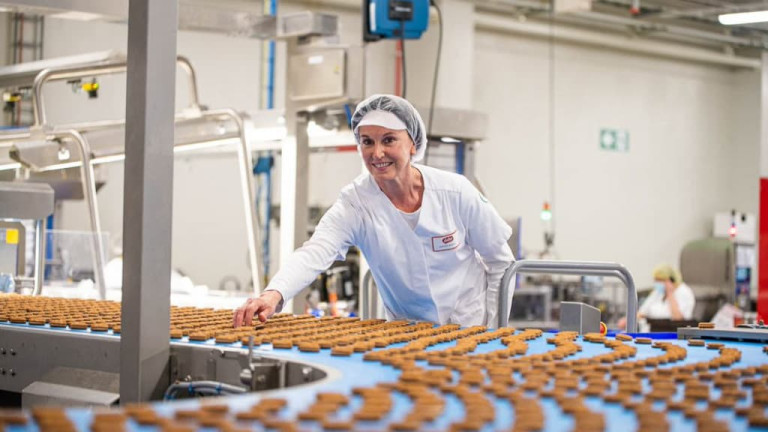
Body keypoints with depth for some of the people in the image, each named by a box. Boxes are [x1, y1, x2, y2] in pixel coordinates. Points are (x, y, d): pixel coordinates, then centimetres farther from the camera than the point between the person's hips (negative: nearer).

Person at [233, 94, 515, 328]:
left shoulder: (455, 191, -13)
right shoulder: (355, 203, -14)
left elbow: (500, 259, -1)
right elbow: (315, 252, -31)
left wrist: (491, 330, -3)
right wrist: (274, 294, -50)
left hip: (471, 327, -1)